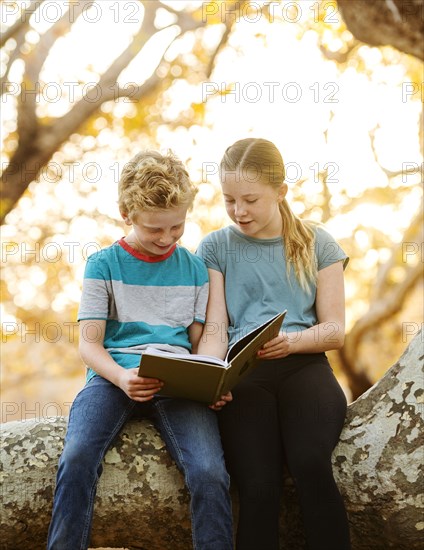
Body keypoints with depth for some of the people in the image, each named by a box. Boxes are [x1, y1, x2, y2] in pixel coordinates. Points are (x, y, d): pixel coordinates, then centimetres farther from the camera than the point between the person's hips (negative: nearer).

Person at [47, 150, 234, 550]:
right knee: (77, 459, -31)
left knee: (209, 474, -27)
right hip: (113, 376, -1)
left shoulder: (194, 268, 16)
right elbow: (89, 343, 3)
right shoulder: (104, 265, 9)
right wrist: (122, 377, -17)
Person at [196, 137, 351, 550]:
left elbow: (335, 331, 8)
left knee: (310, 463, -31)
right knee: (259, 486, -27)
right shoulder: (216, 248, 12)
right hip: (243, 373, 0)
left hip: (303, 366, 0)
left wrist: (292, 341, -14)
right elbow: (215, 330, 4)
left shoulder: (317, 244, 13)